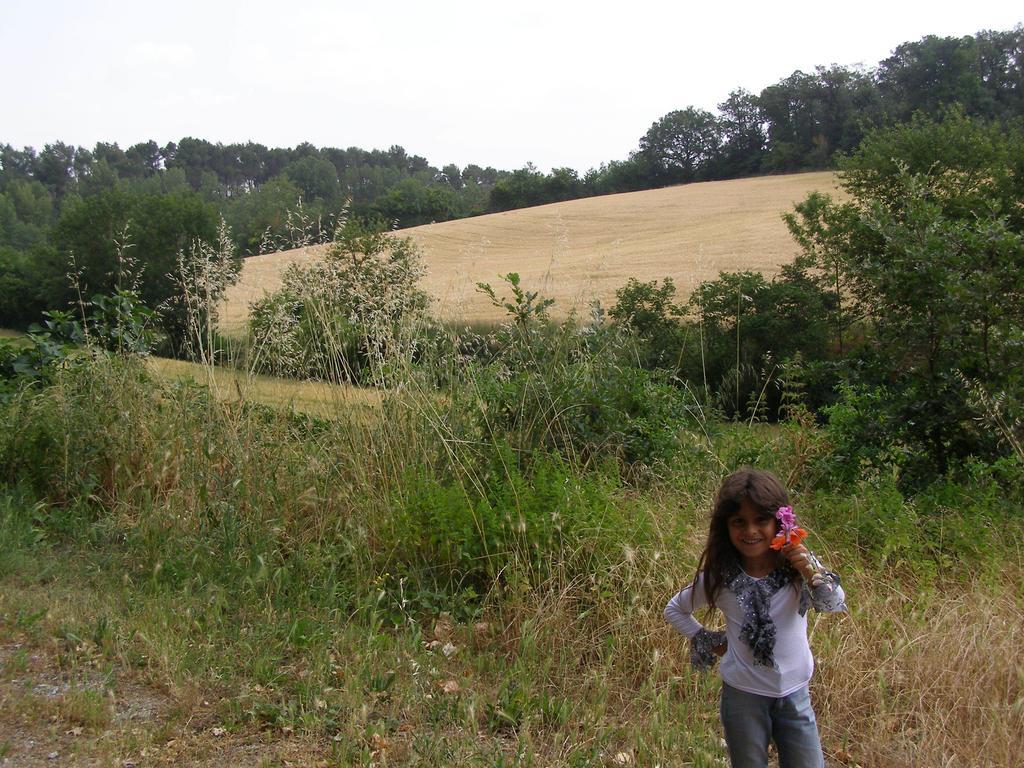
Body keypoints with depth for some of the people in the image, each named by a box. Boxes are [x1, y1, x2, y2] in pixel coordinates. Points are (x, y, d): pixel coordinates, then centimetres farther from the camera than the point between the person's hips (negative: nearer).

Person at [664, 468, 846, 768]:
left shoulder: (798, 565, -10)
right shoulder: (719, 578, -10)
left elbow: (836, 605, -24)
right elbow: (674, 610, 5)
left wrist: (813, 573, -38)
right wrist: (707, 641, -3)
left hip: (795, 693, 1)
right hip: (743, 696, 0)